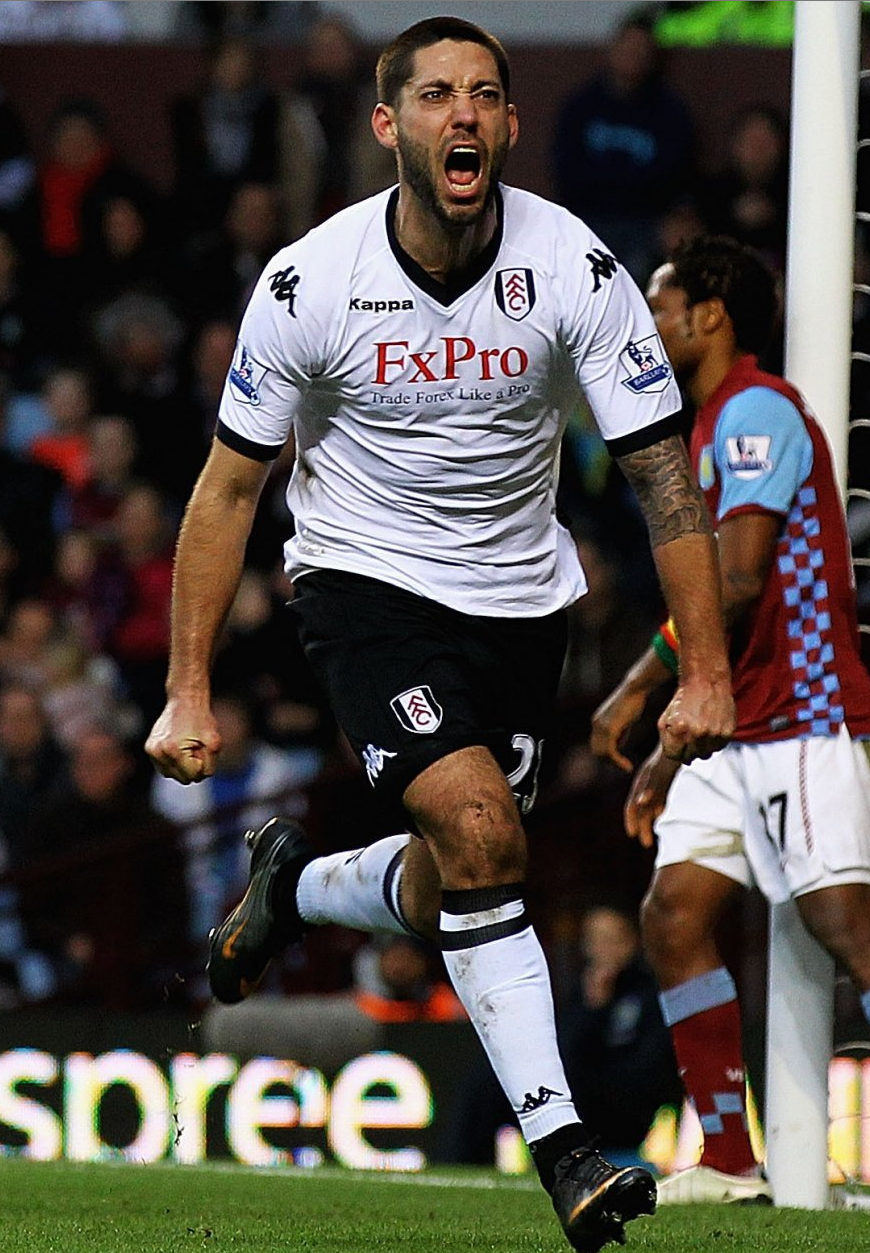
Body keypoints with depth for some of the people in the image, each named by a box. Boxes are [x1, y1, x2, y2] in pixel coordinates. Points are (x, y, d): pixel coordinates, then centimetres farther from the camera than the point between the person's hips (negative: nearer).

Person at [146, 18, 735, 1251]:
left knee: (452, 894, 5)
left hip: (518, 597, 3)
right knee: (479, 830, -24)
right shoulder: (308, 283, -15)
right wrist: (188, 691, -6)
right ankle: (559, 1147, -19)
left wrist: (705, 672, -15)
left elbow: (664, 471, -9)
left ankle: (295, 883, 39)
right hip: (364, 581, -3)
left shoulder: (576, 269, -14)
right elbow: (228, 489, -4)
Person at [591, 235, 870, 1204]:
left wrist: (641, 687, -16)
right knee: (673, 915, 1)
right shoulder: (712, 428, 22)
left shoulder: (756, 411, -9)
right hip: (738, 728, 10)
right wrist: (672, 751, 24)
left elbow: (739, 581, -19)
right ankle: (728, 1162, 2)